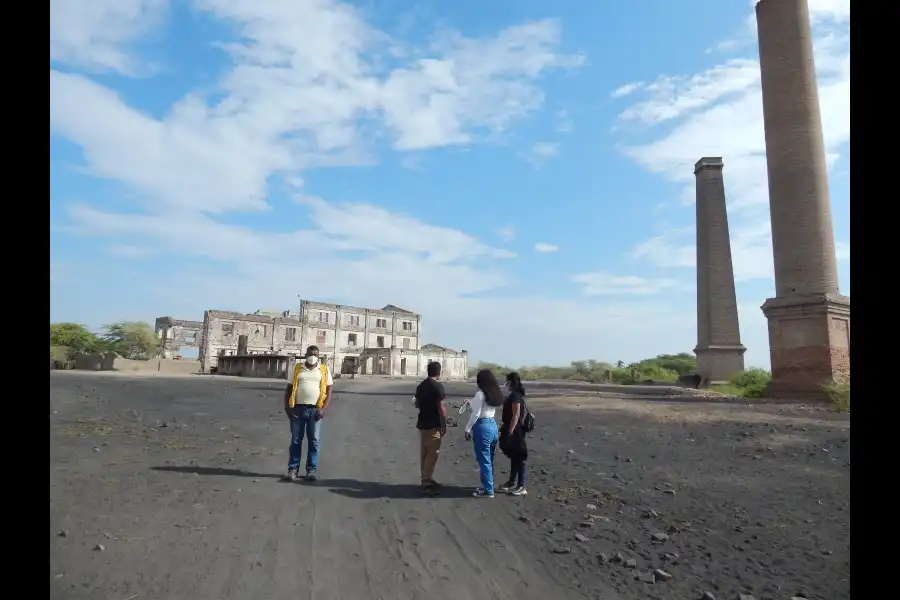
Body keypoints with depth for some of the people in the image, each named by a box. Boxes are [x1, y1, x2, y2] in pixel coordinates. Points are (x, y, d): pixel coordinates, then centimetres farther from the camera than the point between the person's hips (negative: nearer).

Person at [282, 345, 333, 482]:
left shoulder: (324, 369, 5)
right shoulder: (297, 368, 7)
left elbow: (328, 390, 4)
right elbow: (289, 388, 7)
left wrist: (323, 409, -7)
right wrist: (287, 407, -3)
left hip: (315, 409, 0)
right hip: (298, 408, 0)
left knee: (314, 441, 4)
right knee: (295, 440, 5)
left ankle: (311, 470, 12)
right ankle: (292, 469, 12)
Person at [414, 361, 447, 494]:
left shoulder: (421, 386, 9)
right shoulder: (437, 386, -15)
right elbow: (441, 407, -18)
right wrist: (444, 425, -10)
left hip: (422, 423, 8)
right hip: (433, 425, -8)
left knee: (424, 452, 15)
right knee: (432, 453, -2)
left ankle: (426, 479, 24)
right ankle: (427, 482, -1)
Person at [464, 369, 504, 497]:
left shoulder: (480, 394, -16)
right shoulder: (495, 394, 8)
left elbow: (476, 414, -17)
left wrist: (467, 429, -10)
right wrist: (471, 403, 28)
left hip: (482, 427, -9)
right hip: (492, 425, 9)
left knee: (484, 460, 0)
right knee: (489, 459, 17)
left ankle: (488, 490, 7)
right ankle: (487, 486, 28)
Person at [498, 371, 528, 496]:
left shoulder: (515, 396, -18)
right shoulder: (515, 395, 12)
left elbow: (516, 415, -22)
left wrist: (510, 432, -22)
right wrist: (506, 429, 22)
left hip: (514, 431, -10)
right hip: (512, 430, 10)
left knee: (519, 458, -2)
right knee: (514, 457, 16)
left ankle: (521, 487, 5)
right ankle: (512, 483, 26)